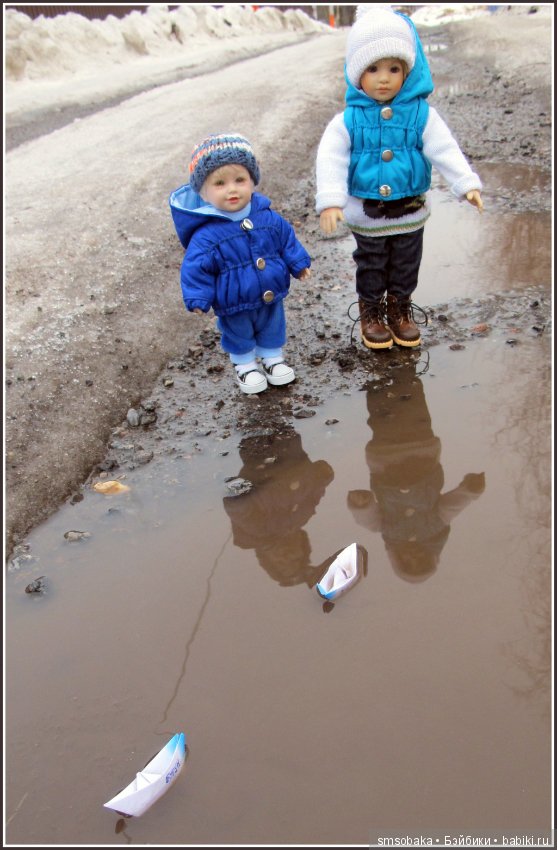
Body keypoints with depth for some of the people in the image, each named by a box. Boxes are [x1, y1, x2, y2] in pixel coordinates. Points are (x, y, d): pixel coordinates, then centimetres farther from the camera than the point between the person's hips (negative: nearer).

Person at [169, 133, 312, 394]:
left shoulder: (268, 218, -11)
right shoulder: (206, 235, -24)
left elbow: (287, 239, 5)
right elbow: (195, 268, -18)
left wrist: (298, 264, 8)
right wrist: (198, 299, -21)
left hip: (271, 298, 4)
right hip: (234, 306, -3)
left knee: (272, 329, 24)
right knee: (240, 336, 20)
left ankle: (272, 358, 49)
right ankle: (244, 365, 45)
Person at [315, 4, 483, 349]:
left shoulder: (422, 115, -9)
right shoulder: (348, 120, -12)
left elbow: (446, 150, -13)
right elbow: (331, 160, -15)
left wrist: (467, 184, -24)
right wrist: (330, 201, -27)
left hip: (410, 213, 1)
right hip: (366, 215, -1)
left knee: (406, 266, 17)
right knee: (371, 268, 15)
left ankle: (400, 309, 37)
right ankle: (371, 312, 34)